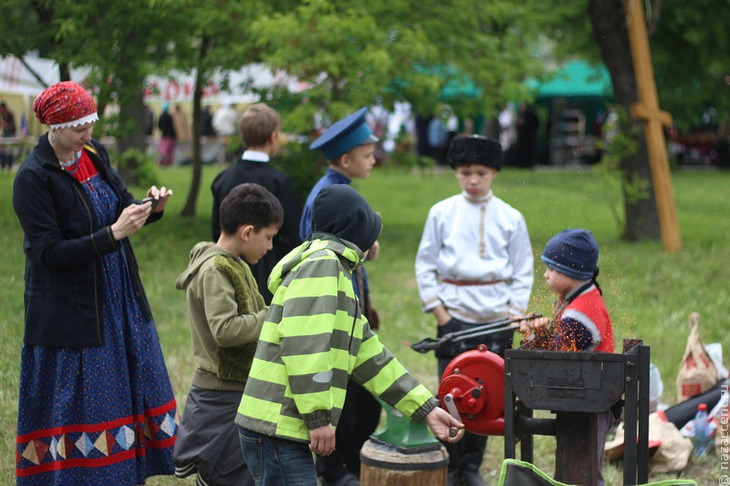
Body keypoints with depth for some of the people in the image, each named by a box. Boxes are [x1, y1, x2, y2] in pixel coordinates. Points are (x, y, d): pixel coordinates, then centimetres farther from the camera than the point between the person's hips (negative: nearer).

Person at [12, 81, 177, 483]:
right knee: (79, 402, -2)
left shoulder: (94, 154, 4)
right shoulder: (33, 178, -17)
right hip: (69, 311, -7)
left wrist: (150, 208, -9)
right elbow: (50, 253, -20)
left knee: (127, 391, 12)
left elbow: (117, 207, 13)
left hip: (119, 300, 7)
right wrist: (113, 234, -27)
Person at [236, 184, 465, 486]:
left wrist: (427, 409, 21)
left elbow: (371, 359, 23)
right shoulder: (321, 263, -9)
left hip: (288, 429, 10)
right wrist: (319, 417, -20)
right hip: (278, 430, -10)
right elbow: (303, 345, -21)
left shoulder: (337, 273, 23)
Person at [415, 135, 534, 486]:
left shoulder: (511, 218, 5)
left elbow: (523, 272, 8)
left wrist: (514, 314, -2)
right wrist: (439, 312, -3)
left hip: (497, 320, 1)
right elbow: (425, 265, 4)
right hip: (455, 317, -1)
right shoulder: (441, 213, 3)